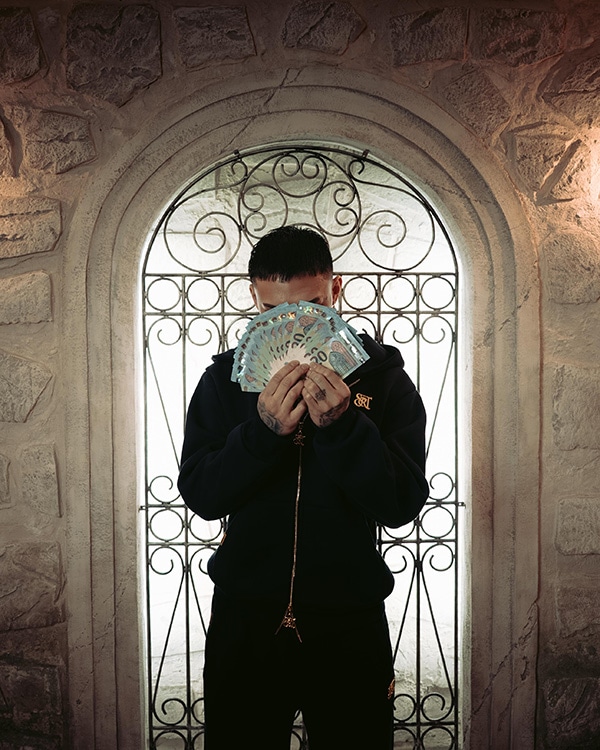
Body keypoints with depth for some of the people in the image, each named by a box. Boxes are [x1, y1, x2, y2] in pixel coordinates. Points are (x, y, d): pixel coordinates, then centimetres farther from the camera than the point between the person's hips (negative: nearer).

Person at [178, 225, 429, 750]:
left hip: (350, 623, 0)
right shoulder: (225, 378, 0)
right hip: (244, 621, 1)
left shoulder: (383, 375, -4)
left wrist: (342, 424, -25)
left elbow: (403, 505, -11)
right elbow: (199, 495, -7)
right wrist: (262, 429, -22)